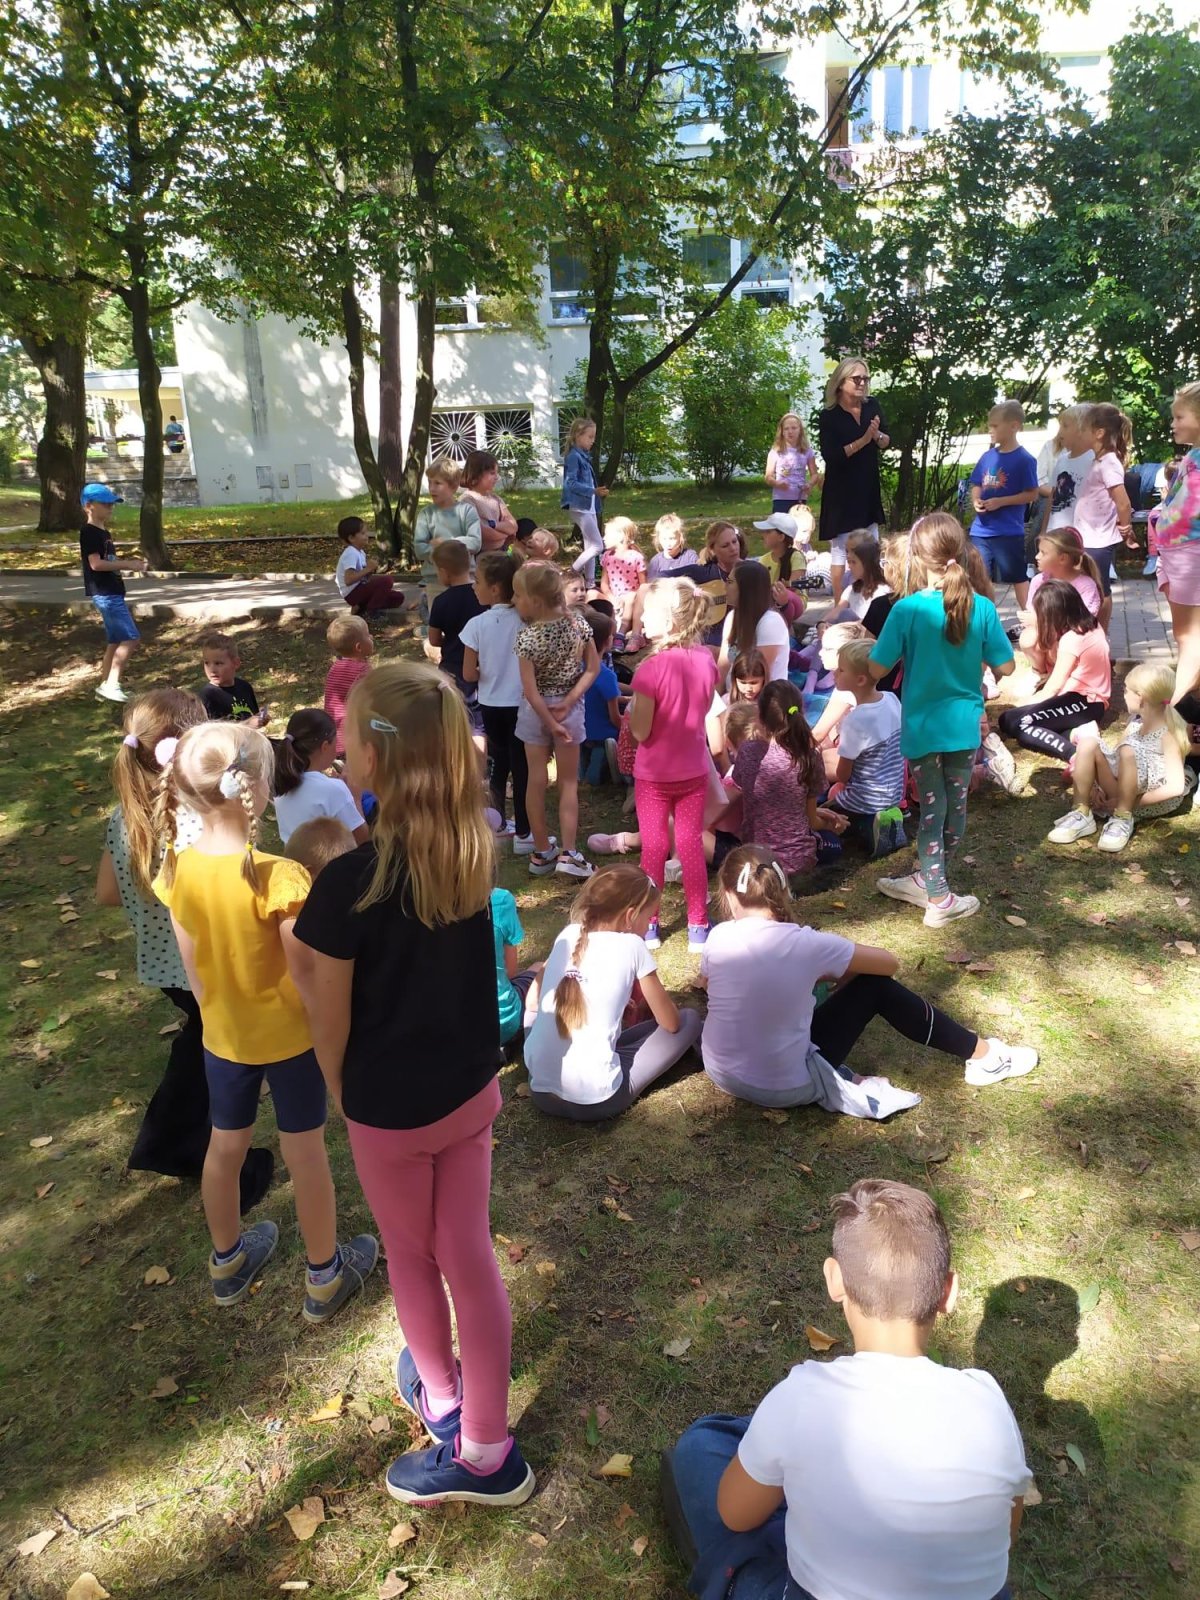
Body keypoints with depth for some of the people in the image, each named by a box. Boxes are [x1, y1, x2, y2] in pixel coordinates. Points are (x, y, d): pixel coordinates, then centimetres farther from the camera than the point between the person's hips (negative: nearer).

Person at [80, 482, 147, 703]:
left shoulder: (104, 532, 18)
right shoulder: (89, 533, -12)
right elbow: (96, 563, -21)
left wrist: (129, 561, 9)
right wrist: (127, 564, -20)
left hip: (113, 592, 10)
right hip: (104, 593, -10)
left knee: (115, 641, 13)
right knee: (130, 638, -15)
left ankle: (104, 687, 18)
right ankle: (111, 684, -14)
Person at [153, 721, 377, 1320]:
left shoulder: (177, 871, -13)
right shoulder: (279, 878, -30)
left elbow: (194, 971, -1)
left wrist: (217, 1013, 15)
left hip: (222, 1036, 5)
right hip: (289, 1035, -5)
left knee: (225, 1146, 23)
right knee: (305, 1153, 13)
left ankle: (227, 1263, 45)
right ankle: (325, 1277, 32)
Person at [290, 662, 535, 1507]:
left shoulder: (348, 883, -28)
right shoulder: (473, 848, -11)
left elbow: (330, 1020, -16)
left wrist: (343, 1096, 2)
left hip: (390, 1108, -5)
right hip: (473, 1086, 5)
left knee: (411, 1256, 22)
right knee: (470, 1257, 18)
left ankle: (441, 1396, 45)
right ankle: (487, 1447, 37)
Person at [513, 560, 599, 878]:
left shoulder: (527, 637, -18)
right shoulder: (578, 622, -7)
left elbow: (530, 690, -18)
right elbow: (593, 668, -4)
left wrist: (550, 722, -10)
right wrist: (568, 702, -9)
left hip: (537, 711, -2)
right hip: (570, 708, 2)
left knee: (537, 780, 10)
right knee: (568, 782, 12)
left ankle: (542, 852, 20)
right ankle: (568, 853, 7)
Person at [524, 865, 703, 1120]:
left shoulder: (568, 935, 9)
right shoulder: (631, 946, -5)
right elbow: (670, 1023, 5)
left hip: (540, 1091, 5)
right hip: (595, 1101, -5)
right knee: (690, 1020, 12)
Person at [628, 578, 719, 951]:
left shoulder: (651, 669, -24)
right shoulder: (705, 660, -6)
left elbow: (640, 732, -20)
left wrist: (631, 709, -2)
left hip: (654, 774, -4)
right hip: (694, 769, 4)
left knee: (654, 848, 11)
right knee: (691, 846, 13)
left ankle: (648, 925, 22)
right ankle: (698, 926, 19)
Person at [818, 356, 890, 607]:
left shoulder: (872, 406, 4)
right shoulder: (829, 416, -11)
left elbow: (887, 442, 9)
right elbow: (830, 455, -19)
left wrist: (877, 435, -13)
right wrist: (863, 440, -22)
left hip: (868, 488, 5)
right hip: (841, 492, -5)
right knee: (840, 549, -2)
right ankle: (838, 606, 5)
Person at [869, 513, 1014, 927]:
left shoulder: (907, 610, -17)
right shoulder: (982, 609, -10)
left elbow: (877, 668, -13)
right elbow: (1005, 667, -3)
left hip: (923, 725, -2)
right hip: (965, 724, 2)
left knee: (932, 807, 9)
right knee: (956, 805, 17)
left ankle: (937, 896, 13)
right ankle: (928, 880, 31)